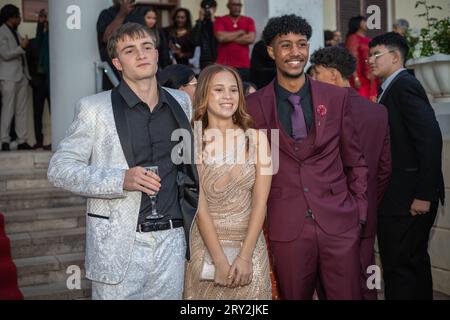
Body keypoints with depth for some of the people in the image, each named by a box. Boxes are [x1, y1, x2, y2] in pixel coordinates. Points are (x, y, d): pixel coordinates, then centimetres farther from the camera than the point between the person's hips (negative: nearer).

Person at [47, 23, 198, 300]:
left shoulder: (182, 102, 10)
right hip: (119, 246, -3)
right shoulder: (94, 108, -2)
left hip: (172, 243, 4)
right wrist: (121, 180, -18)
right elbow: (59, 169, -6)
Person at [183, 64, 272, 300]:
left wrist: (244, 256, -12)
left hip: (250, 245, 2)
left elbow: (260, 202, -5)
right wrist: (220, 260, -14)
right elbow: (199, 205, -9)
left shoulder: (256, 139, -1)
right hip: (206, 246, -1)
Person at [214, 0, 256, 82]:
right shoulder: (220, 20, 8)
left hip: (244, 65, 1)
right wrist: (240, 32, 0)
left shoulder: (249, 21, 12)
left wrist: (229, 38, -2)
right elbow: (220, 37, -9)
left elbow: (251, 39, -4)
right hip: (224, 65, -1)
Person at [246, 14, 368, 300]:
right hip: (286, 229, -1)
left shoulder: (337, 97, 3)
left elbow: (356, 161, 8)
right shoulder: (254, 106, 0)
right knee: (293, 295, 10)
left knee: (348, 294, 7)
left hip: (340, 223, 1)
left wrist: (360, 213, 4)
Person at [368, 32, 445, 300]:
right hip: (402, 196, 10)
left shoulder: (404, 85, -13)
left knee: (398, 267, -5)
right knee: (415, 261, 19)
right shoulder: (394, 87, 16)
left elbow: (431, 139, -20)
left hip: (408, 198, -10)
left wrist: (424, 195, -21)